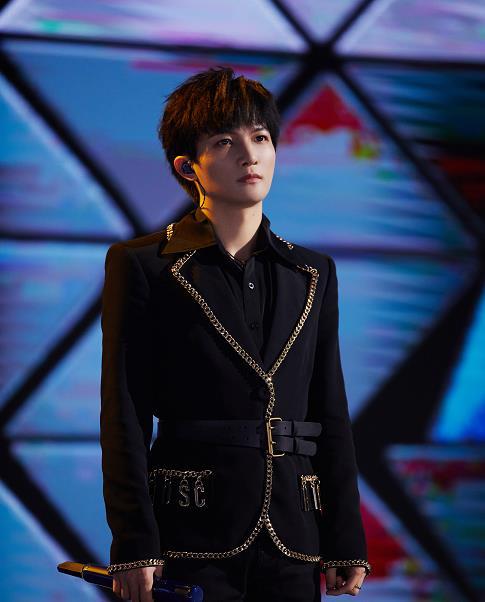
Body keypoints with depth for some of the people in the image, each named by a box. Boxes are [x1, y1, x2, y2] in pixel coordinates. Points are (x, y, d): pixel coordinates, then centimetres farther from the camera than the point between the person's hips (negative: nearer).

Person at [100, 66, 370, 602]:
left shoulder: (313, 274, 14)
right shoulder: (142, 266, 1)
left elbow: (332, 415, 15)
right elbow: (124, 416, -3)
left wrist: (347, 544, 9)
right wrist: (134, 546, -11)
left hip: (291, 542, 4)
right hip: (192, 538, -4)